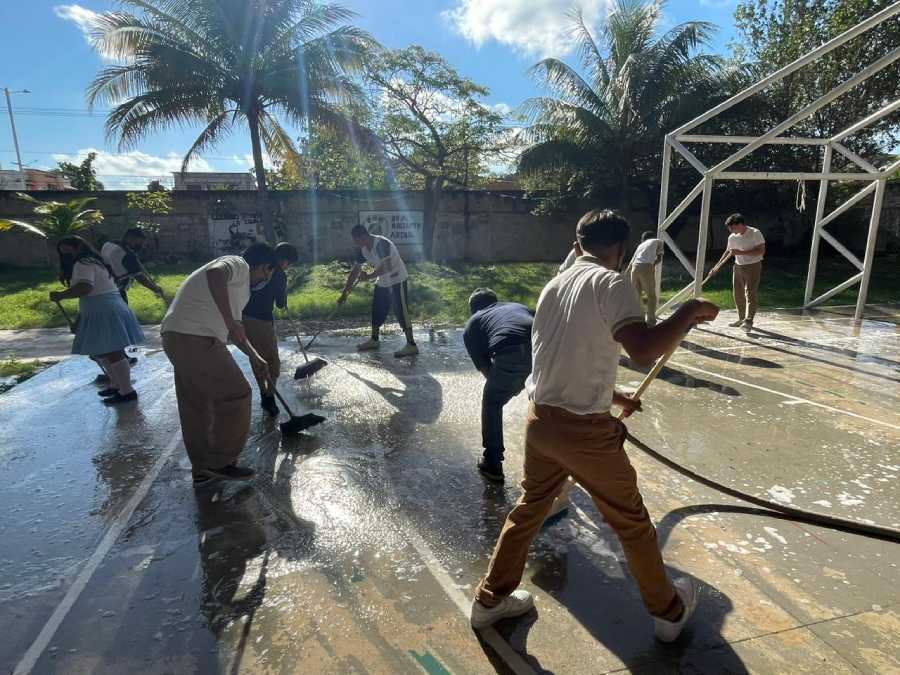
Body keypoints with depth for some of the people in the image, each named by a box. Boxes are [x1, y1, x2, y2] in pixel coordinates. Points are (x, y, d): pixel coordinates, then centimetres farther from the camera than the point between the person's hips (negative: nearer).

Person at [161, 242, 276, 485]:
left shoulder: (239, 283, 26)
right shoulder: (238, 264, -4)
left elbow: (234, 329, 32)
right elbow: (215, 274, -30)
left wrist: (255, 358, 32)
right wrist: (230, 321, -28)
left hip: (177, 338, 10)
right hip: (196, 340, -10)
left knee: (195, 405, 16)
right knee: (235, 395, -2)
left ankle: (202, 469, 27)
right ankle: (221, 462, 7)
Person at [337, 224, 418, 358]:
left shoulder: (382, 244, -26)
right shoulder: (364, 249, 1)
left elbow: (387, 267, -34)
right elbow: (355, 271, 6)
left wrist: (369, 276, -29)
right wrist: (344, 293, 5)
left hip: (397, 281, -9)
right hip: (382, 283, 9)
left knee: (401, 312, -10)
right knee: (377, 311, 15)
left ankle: (411, 346, -6)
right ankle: (374, 340, 31)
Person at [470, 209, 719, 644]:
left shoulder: (554, 286, 11)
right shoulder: (611, 283, -12)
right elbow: (643, 350, -28)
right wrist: (690, 312, -11)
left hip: (541, 420, 6)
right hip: (585, 430, -6)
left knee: (528, 509, 23)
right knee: (631, 521, 16)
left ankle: (490, 600, 37)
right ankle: (669, 611, 39)